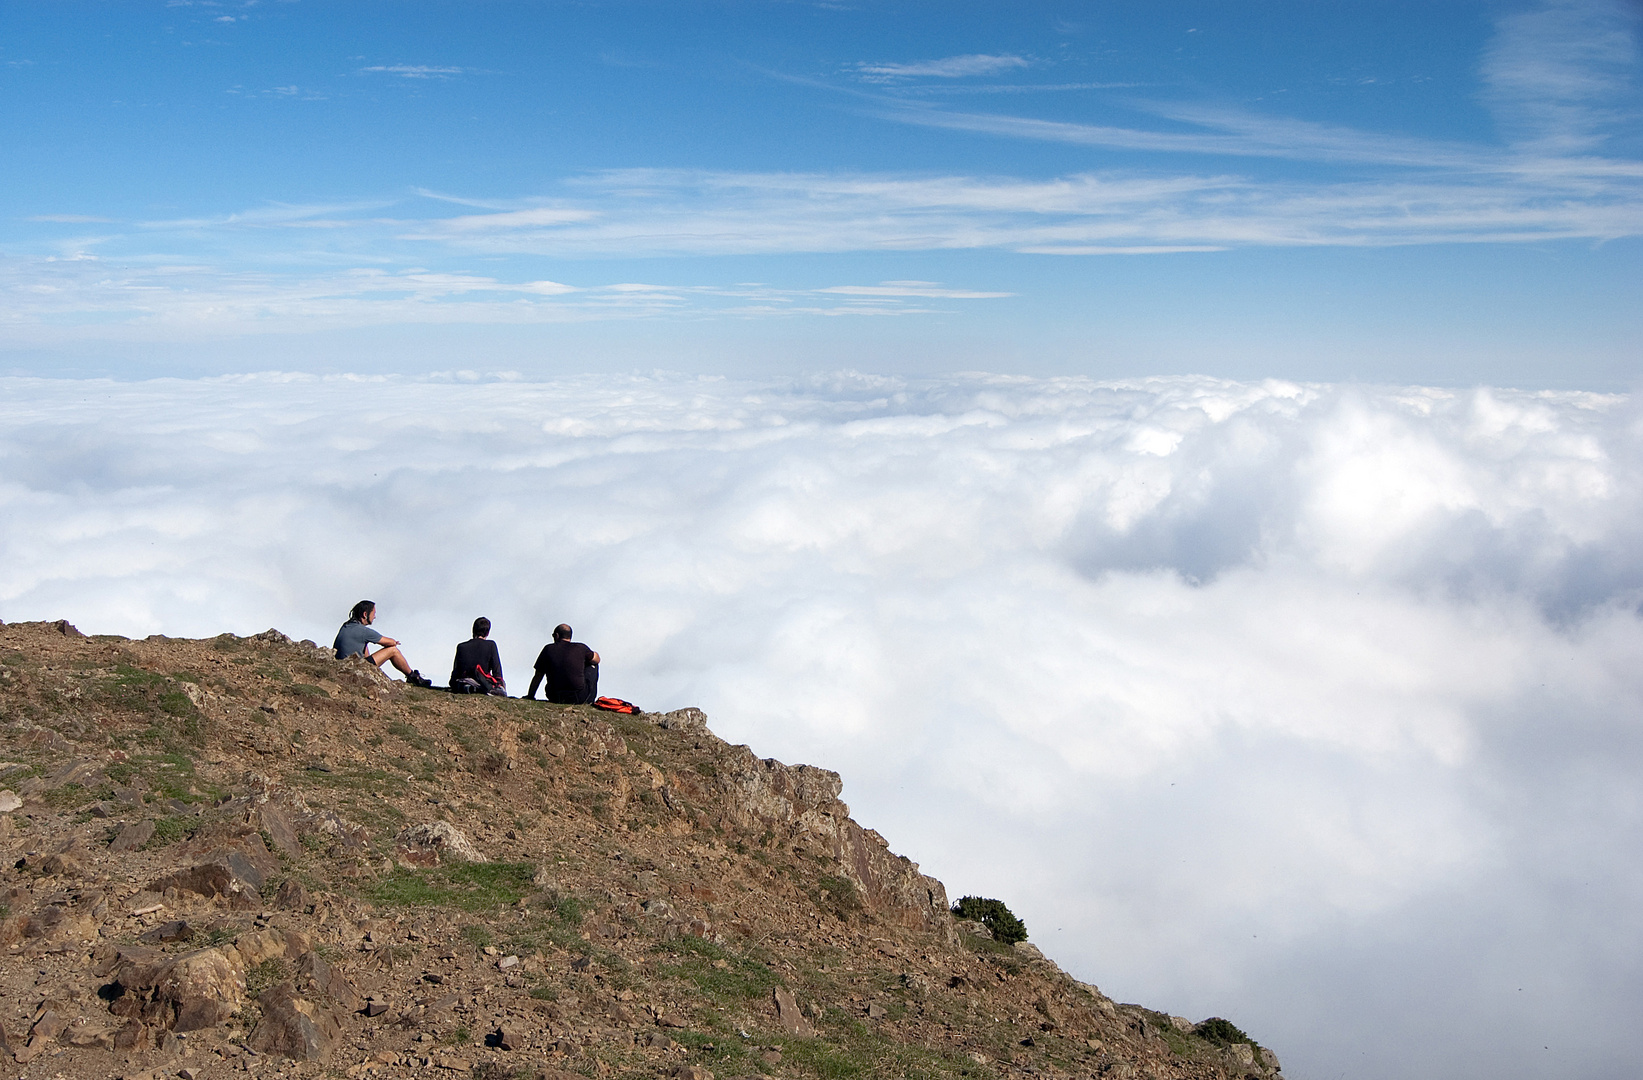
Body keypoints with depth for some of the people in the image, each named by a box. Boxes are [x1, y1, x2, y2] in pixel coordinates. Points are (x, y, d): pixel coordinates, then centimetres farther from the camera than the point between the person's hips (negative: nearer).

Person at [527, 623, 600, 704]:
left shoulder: (548, 649, 5)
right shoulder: (580, 648, 0)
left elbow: (537, 676, 13)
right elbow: (597, 659, 20)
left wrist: (530, 696, 26)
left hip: (555, 699, 2)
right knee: (593, 664, 22)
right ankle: (588, 700, 22)